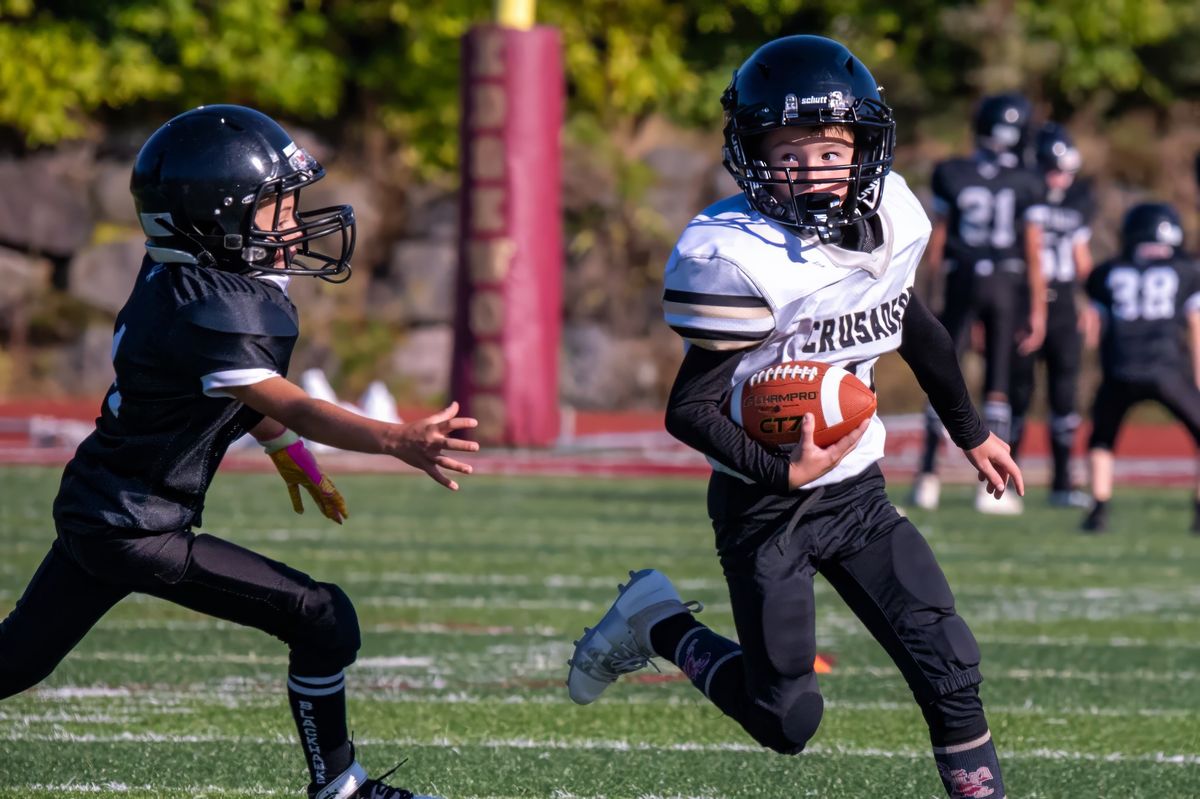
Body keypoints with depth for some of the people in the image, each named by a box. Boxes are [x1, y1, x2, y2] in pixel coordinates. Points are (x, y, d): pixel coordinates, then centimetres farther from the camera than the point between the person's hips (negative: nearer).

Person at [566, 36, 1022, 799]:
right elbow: (691, 410, -20)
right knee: (788, 720, 2)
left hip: (857, 490, 6)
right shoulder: (737, 257, -24)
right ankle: (656, 621, 24)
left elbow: (914, 326, 18)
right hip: (765, 507, -6)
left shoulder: (888, 217, -3)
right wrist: (785, 473, -28)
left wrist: (971, 433, 26)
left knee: (950, 667, -4)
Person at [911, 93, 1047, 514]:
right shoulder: (1026, 186, -4)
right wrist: (1037, 311, 2)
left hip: (961, 283, 0)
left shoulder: (950, 175, -2)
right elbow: (1033, 252, -4)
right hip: (1006, 286, 0)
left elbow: (936, 241, 2)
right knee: (997, 386, 6)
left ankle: (929, 475, 4)